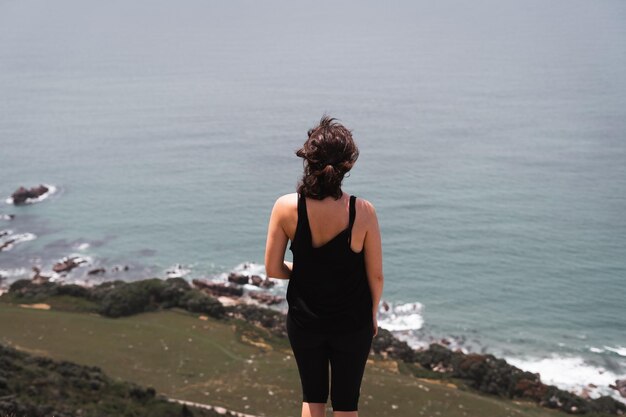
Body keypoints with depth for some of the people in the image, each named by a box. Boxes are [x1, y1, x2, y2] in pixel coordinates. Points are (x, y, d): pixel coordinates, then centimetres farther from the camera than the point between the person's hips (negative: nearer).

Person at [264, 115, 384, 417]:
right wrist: (373, 313, 8)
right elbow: (375, 275, -10)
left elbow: (273, 269, -9)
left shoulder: (286, 207, -18)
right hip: (353, 323, -1)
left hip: (304, 321, 1)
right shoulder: (362, 211, -21)